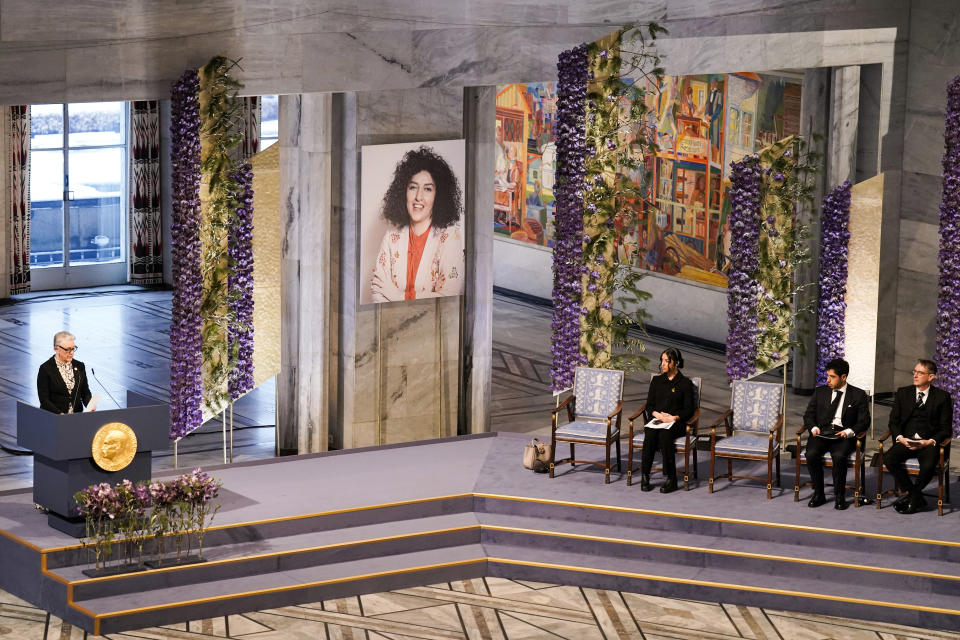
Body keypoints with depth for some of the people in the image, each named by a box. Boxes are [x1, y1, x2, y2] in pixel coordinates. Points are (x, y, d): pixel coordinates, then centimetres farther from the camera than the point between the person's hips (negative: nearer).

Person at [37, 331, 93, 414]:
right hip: (54, 417, -4)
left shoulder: (79, 366, 11)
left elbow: (85, 392, 15)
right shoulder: (45, 369, -3)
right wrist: (60, 414, -18)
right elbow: (44, 400, -6)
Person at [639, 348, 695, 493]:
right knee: (650, 434, -33)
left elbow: (688, 410, 2)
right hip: (656, 420, 3)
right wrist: (657, 414, -6)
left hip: (676, 423, -3)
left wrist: (674, 417, -15)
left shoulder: (685, 383, 7)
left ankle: (671, 478, -34)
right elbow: (649, 405, 15)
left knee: (665, 434, -37)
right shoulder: (657, 380, 18)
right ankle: (644, 476, -33)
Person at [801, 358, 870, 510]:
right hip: (822, 433, 3)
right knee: (811, 454, -29)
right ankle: (818, 494, -14)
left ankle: (839, 496, -18)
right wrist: (814, 427, -6)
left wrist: (849, 431, -16)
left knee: (839, 456, -34)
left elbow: (864, 421, 2)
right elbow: (808, 415, 16)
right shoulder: (820, 392, 16)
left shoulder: (858, 395, 7)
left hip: (843, 436, -3)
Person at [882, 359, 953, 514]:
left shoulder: (942, 397, 4)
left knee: (928, 465, -34)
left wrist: (930, 442, -14)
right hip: (905, 441, 3)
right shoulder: (903, 393, 12)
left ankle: (911, 497, -8)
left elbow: (945, 428, 3)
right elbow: (894, 421, 10)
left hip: (929, 443, -3)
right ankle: (916, 497, -15)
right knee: (888, 459, -27)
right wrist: (900, 437, -10)